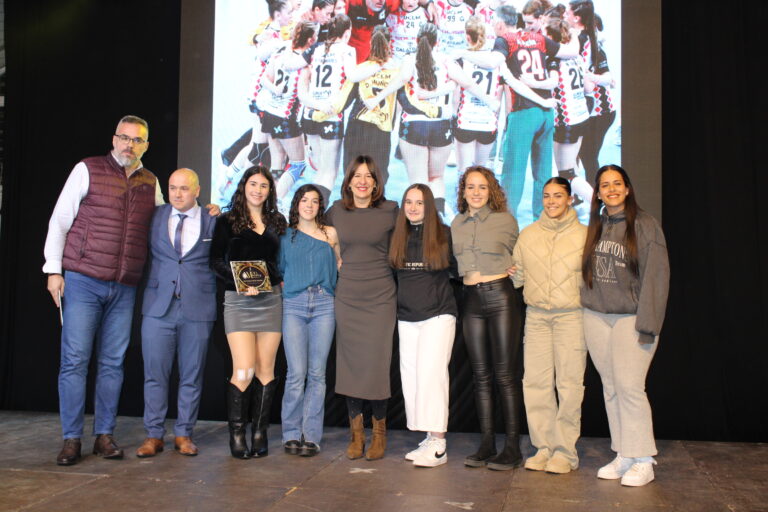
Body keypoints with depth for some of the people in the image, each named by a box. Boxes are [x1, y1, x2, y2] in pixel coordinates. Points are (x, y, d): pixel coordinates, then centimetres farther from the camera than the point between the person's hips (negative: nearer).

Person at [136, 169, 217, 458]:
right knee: (155, 372, 3)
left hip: (198, 309, -1)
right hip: (158, 306, 1)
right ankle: (154, 435, 14)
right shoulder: (154, 217, 8)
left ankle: (183, 434, 17)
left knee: (192, 375, 6)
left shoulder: (212, 221, 5)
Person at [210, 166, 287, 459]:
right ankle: (236, 433, 5)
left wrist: (282, 281, 2)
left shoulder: (278, 222, 14)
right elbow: (216, 261, -2)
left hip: (271, 300, 3)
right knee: (244, 371, -10)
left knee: (265, 369, 2)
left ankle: (259, 432, 11)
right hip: (238, 301, -3)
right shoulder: (227, 221, 4)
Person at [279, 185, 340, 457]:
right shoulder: (286, 236, 14)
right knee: (296, 373, -6)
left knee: (317, 373, -1)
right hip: (293, 305, 0)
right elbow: (278, 270, 19)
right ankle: (292, 434, 4)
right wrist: (283, 288, 5)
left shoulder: (330, 234, 14)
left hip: (324, 304, 1)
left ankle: (311, 435, 4)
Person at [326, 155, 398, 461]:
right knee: (349, 364, 4)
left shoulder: (390, 211, -1)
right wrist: (337, 262, 12)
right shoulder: (336, 211, 6)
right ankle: (356, 433, 16)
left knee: (376, 364, -4)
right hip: (346, 296, 3)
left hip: (380, 297, -2)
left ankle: (379, 432, 13)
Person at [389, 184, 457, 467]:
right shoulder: (397, 237, 9)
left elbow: (457, 268, 5)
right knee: (411, 377, 3)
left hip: (438, 314, -5)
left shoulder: (444, 234, 0)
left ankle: (438, 445, -7)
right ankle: (429, 440, 12)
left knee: (430, 374, -12)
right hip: (406, 317, 5)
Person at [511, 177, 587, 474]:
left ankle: (565, 451, 10)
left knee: (569, 383, -1)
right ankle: (544, 447, 14)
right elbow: (516, 275, 14)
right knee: (535, 382, 2)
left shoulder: (584, 235, 4)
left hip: (571, 316, -3)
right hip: (536, 316, 3)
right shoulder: (527, 235, 11)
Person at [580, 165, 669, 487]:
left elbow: (656, 275, -8)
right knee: (610, 388, 8)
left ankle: (643, 461, 5)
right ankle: (622, 456, 18)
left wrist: (647, 322, -13)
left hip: (631, 317, -5)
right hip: (596, 317, 5)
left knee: (629, 387, -9)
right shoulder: (596, 226, 12)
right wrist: (588, 306, 7)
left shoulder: (644, 225, -4)